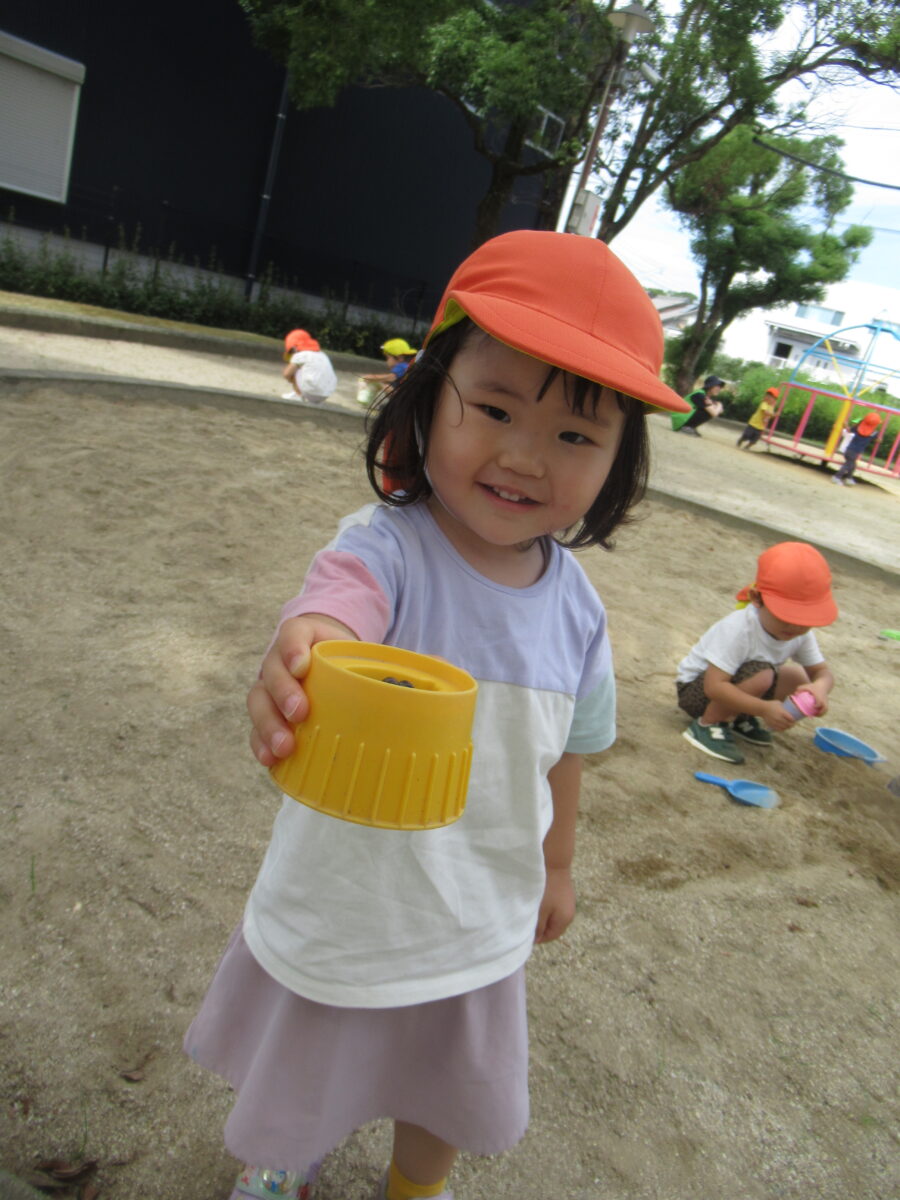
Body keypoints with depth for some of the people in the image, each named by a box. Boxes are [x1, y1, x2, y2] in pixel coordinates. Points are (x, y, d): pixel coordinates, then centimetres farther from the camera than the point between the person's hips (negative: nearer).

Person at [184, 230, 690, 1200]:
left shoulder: (576, 605, -12)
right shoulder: (385, 548, -27)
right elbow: (330, 610, -50)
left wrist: (555, 866, 15)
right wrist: (300, 656, -73)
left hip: (476, 923, 3)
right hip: (337, 907, -2)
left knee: (448, 1108, 28)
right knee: (292, 1099, 27)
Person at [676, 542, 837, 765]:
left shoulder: (801, 632, -11)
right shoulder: (737, 629, -34)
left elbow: (822, 671, -5)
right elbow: (714, 686, -37)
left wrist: (820, 687, -30)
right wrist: (764, 708, -43)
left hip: (731, 685, 8)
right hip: (696, 688, -8)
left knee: (798, 677, -4)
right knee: (760, 675, -31)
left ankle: (738, 717, 11)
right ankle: (707, 725, -13)